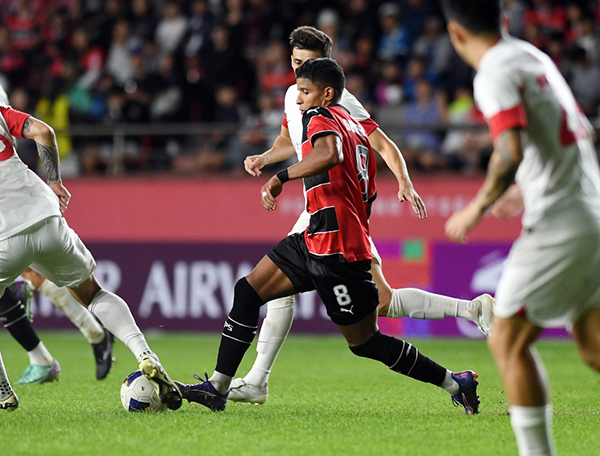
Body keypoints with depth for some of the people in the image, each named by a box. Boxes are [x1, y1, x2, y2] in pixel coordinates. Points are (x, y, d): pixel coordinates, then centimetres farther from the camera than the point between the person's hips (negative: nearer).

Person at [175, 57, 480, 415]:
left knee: (366, 342, 0)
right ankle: (218, 388, 5)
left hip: (335, 248, -10)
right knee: (248, 291, 6)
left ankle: (454, 383, 10)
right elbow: (368, 195, 23)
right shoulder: (357, 128, 19)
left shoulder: (320, 117, -8)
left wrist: (280, 178, -27)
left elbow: (331, 154, -32)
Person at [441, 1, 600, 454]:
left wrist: (479, 206, -10)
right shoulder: (533, 56, 16)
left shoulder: (496, 73, -12)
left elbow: (511, 153, -25)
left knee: (509, 344, 0)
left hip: (559, 225, -9)